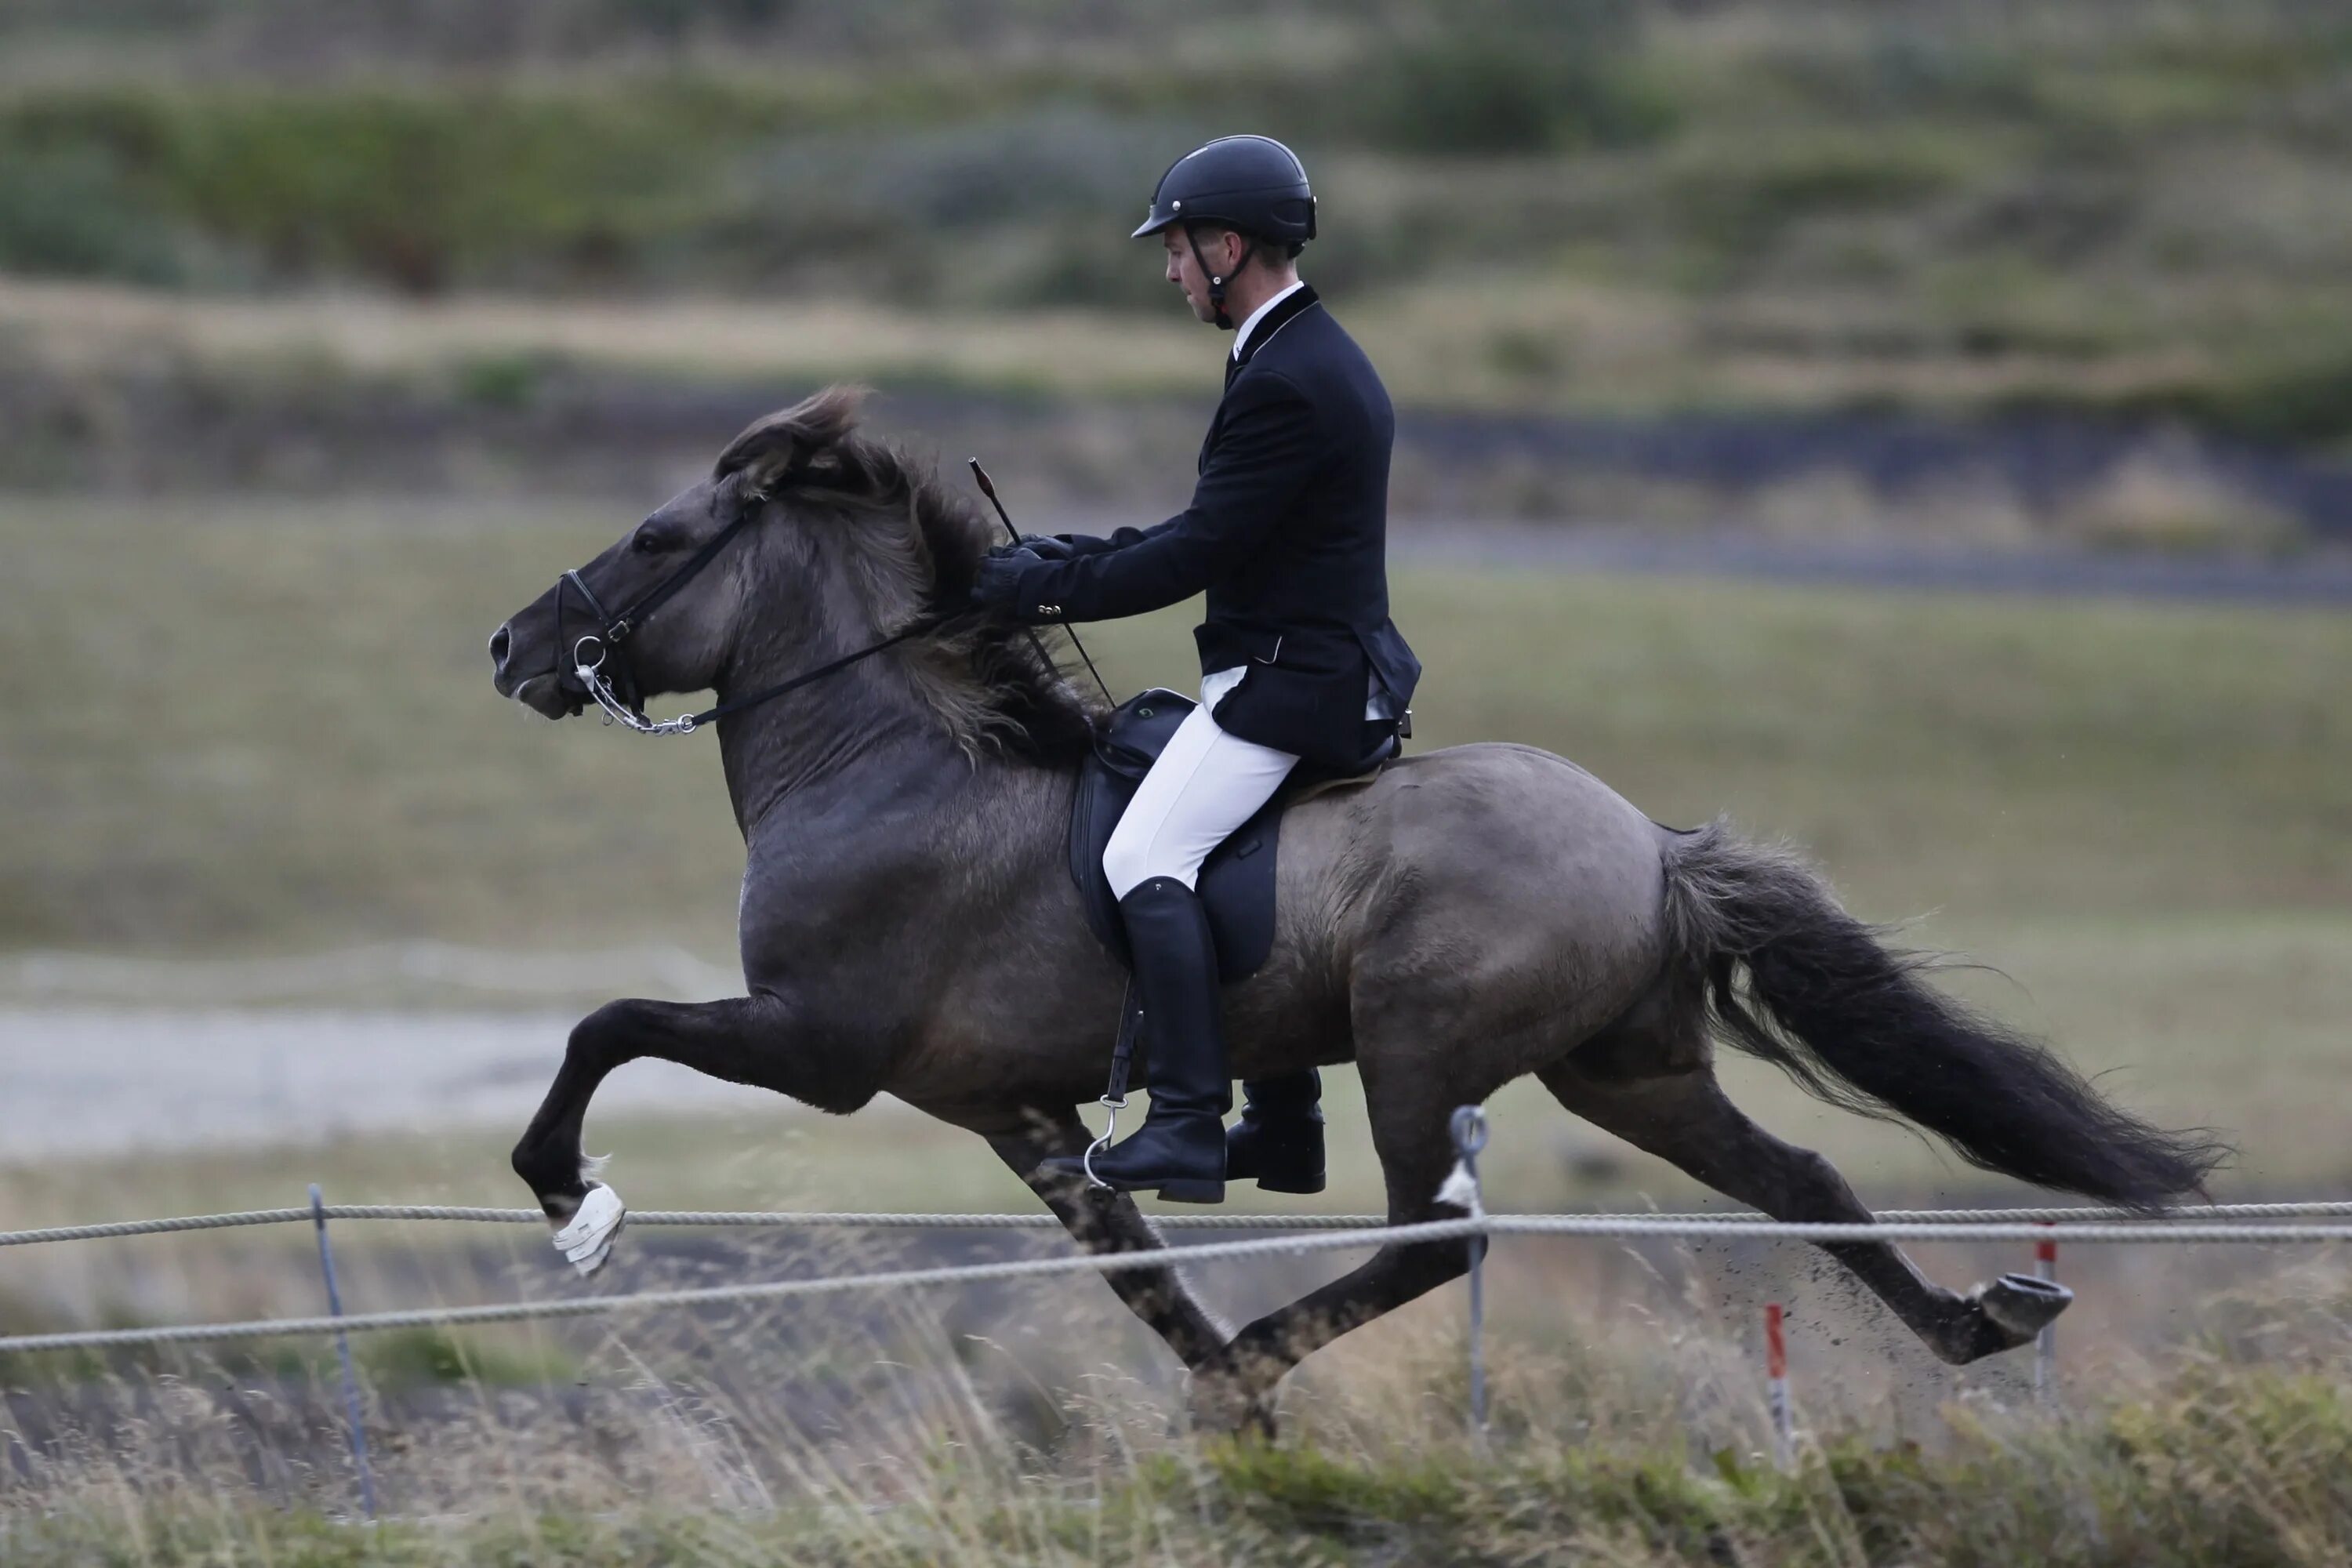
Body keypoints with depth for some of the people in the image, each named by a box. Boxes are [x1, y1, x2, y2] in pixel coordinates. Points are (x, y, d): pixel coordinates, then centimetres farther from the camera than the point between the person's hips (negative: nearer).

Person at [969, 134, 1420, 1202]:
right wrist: (1080, 557, 11)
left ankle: (1188, 1133, -23)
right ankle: (1285, 1127, 25)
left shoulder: (1285, 383, -20)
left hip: (1288, 680, -11)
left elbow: (1200, 554, -20)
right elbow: (1216, 531, 19)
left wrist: (1045, 587, -13)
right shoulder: (1317, 355, 14)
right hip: (1323, 665, 11)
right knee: (1236, 861, 23)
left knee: (1147, 860, -17)